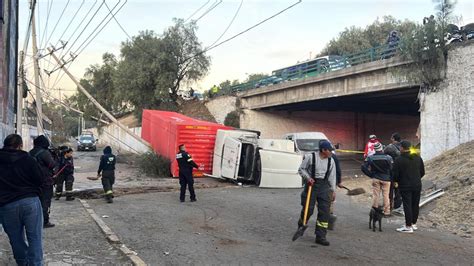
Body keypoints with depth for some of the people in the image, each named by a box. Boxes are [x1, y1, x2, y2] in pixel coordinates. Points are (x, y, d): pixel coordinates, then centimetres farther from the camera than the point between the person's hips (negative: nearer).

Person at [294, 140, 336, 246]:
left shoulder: (331, 161, 5)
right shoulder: (310, 157, -8)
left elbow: (332, 177, 10)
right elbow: (301, 169, 0)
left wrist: (333, 190, 5)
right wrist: (308, 178, -14)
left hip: (324, 186, 4)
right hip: (311, 184, -4)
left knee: (324, 211, -1)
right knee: (308, 209, -1)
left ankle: (320, 236, 6)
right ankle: (301, 225, 33)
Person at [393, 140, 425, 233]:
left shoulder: (399, 160, -12)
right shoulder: (418, 158, 6)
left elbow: (395, 174, -11)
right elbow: (422, 172, 11)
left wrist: (396, 181, 9)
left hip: (405, 186, -5)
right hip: (417, 185, 5)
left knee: (407, 206, -3)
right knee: (415, 205, 14)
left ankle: (408, 226, 0)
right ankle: (413, 224, 24)